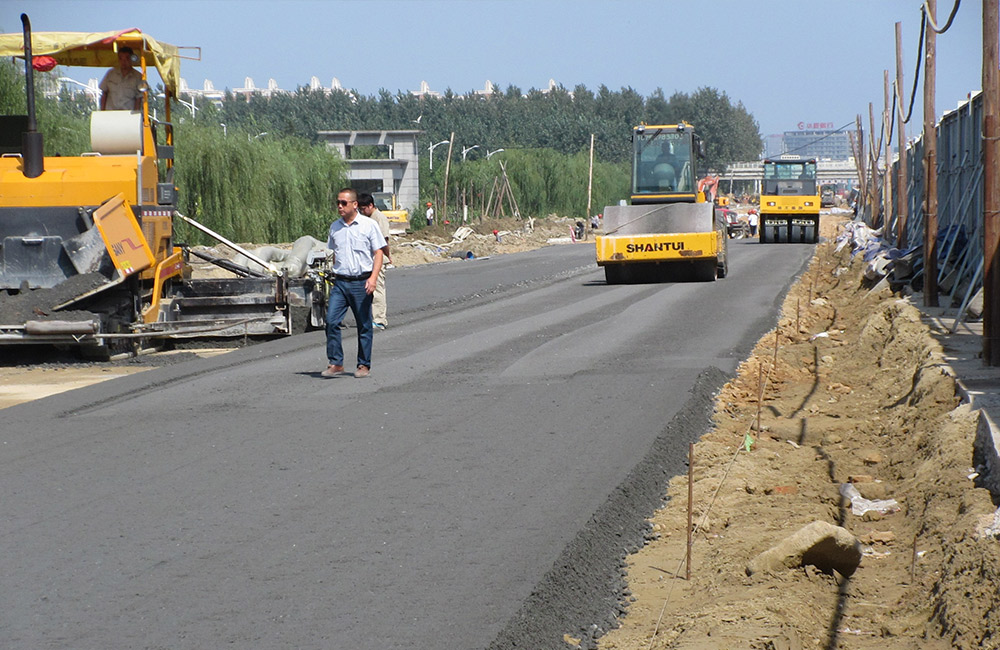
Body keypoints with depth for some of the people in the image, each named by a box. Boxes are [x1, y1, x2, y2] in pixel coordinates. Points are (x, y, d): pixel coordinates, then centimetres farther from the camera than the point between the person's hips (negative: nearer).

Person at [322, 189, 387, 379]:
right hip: (340, 282, 4)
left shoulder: (368, 225, -2)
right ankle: (336, 363, -3)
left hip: (361, 283, -3)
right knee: (331, 321, -9)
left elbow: (378, 253, -3)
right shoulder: (335, 227, 11)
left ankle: (364, 365, 13)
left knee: (364, 326, 3)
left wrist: (373, 278, -15)